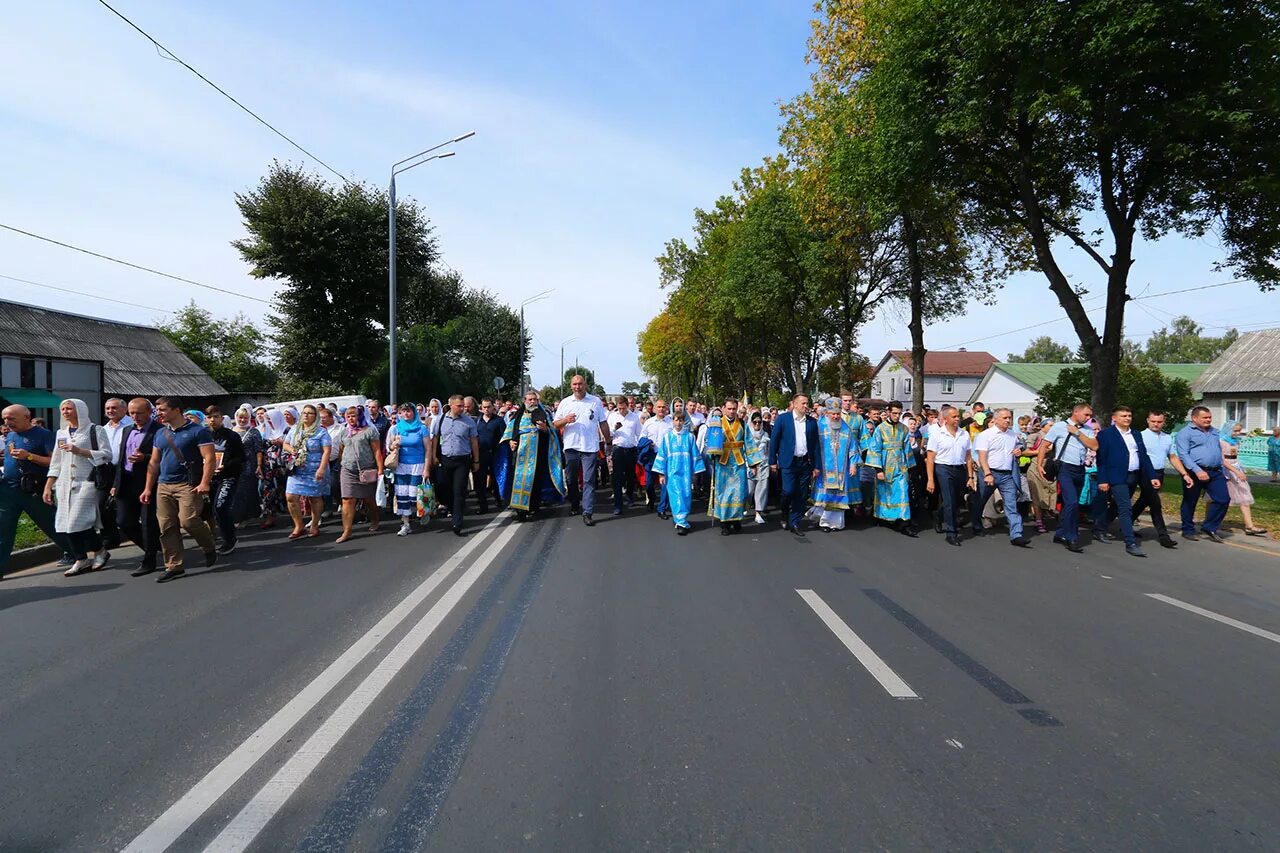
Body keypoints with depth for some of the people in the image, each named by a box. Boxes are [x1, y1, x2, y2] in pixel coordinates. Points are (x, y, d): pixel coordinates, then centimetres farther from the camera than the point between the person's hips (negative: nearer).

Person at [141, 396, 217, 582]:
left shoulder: (198, 431, -5)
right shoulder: (160, 434, 15)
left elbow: (209, 458, -11)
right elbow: (154, 463, 19)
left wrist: (204, 483, -21)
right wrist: (148, 488, 14)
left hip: (188, 485, -6)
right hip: (163, 486, 7)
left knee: (188, 520, -19)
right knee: (167, 527, 3)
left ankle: (210, 549, 8)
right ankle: (174, 566, 11)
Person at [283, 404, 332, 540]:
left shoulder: (321, 432, -5)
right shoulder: (294, 430, 11)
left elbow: (327, 451, -12)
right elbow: (285, 444, 20)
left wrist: (322, 469, -21)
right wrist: (292, 450, -3)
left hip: (314, 472, -4)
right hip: (296, 471, 4)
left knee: (315, 498, 5)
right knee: (291, 497, -4)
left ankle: (315, 526, 21)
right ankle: (298, 526, 10)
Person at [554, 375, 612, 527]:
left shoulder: (595, 401, 4)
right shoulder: (565, 403, 7)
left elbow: (603, 423, 8)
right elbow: (555, 424, 7)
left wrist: (608, 442, 6)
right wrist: (565, 420, -13)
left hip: (590, 447, -2)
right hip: (571, 446, 2)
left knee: (589, 480, -5)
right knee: (571, 479, 12)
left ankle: (587, 512, -5)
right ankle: (574, 506, 29)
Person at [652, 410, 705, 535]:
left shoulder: (689, 436, 4)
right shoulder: (667, 437, 4)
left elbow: (695, 455, 7)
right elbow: (662, 455, 5)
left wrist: (695, 472, 5)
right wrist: (661, 474, 1)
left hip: (686, 472, 1)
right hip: (672, 472, -1)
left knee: (686, 496, 1)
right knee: (676, 497, -7)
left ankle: (680, 521, 14)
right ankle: (681, 523, -3)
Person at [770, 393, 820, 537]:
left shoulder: (812, 422, 8)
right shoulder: (782, 419, -1)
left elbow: (815, 444, 9)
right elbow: (774, 441, 1)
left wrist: (816, 466, 6)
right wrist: (772, 461, -3)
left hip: (806, 463, 3)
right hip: (789, 462, -3)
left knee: (801, 495, 4)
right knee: (789, 491, -11)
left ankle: (795, 523, 15)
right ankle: (785, 513, 19)